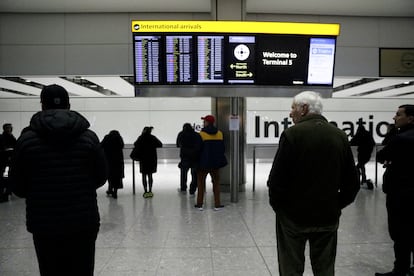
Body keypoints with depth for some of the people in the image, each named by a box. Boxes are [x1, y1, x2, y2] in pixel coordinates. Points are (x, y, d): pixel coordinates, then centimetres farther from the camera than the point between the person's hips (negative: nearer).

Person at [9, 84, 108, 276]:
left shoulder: (27, 138, -5)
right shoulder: (89, 136, -4)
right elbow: (101, 178, 1)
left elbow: (18, 187, 0)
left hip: (43, 224, 0)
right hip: (84, 222, 0)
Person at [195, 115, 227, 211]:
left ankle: (199, 204, 12)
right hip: (216, 162, 3)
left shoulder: (202, 133, -10)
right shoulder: (219, 133, 4)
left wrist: (197, 161, 2)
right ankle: (217, 204, 12)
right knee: (216, 182, 13)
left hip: (204, 162, -3)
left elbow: (199, 148, -9)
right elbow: (222, 148, 8)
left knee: (201, 182, 10)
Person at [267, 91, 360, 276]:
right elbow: (352, 182, 4)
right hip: (328, 216, 5)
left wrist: (277, 204, -1)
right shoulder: (340, 136, 1)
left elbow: (276, 178, -16)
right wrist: (337, 204, 14)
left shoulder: (292, 134, -14)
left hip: (293, 214, -4)